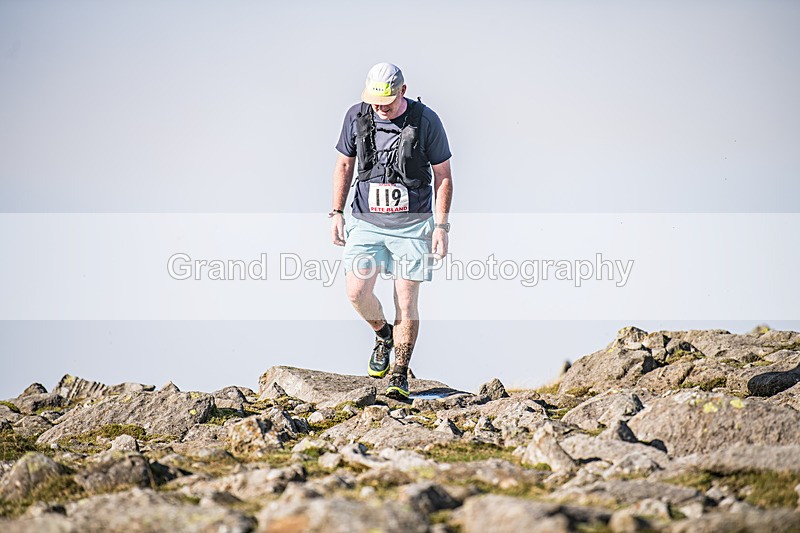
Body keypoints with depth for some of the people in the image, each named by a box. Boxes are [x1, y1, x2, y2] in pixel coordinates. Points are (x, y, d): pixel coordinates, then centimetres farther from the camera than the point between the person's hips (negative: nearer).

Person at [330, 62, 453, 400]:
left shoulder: (426, 121, -9)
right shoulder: (357, 117, -1)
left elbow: (443, 175, -2)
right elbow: (344, 164, 10)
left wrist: (441, 225, -7)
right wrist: (336, 213, 4)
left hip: (412, 226, -2)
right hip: (367, 222, 3)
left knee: (406, 301, -3)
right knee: (357, 293, -9)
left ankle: (399, 375, 9)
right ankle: (383, 335, 24)